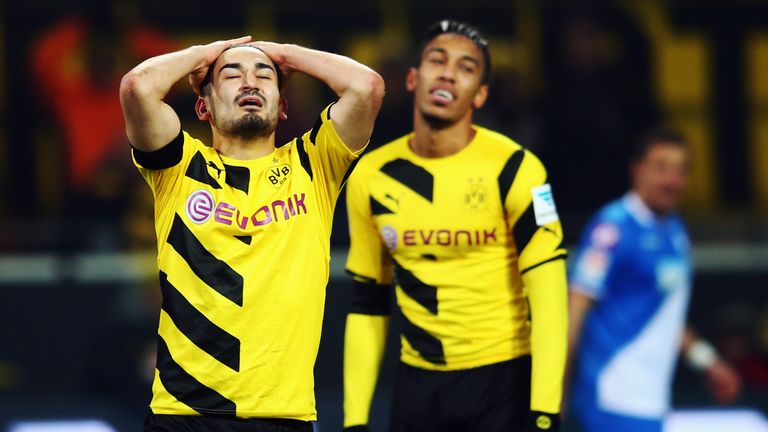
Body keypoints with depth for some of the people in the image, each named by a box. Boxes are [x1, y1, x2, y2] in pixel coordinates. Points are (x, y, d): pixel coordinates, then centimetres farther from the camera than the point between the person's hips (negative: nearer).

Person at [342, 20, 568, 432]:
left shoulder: (512, 169, -10)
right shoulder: (371, 178, 4)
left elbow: (548, 297, -13)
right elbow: (367, 305, 11)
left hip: (502, 381, -4)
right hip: (418, 386, 4)